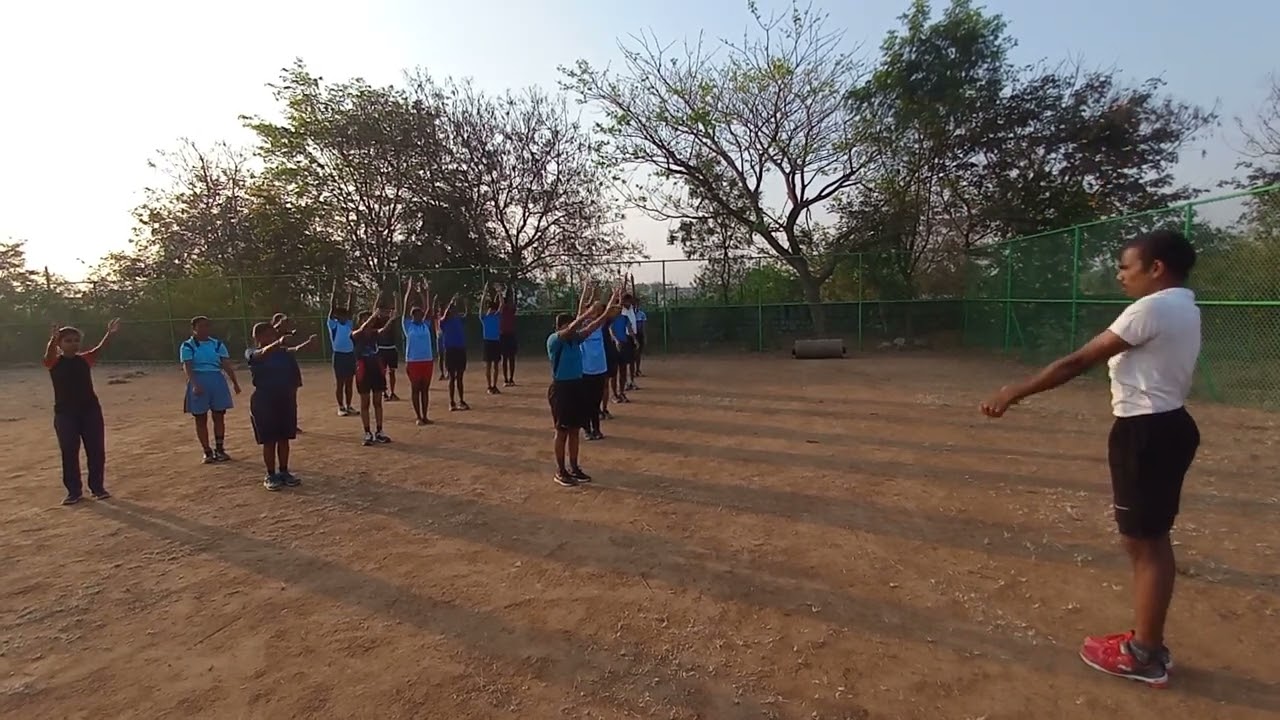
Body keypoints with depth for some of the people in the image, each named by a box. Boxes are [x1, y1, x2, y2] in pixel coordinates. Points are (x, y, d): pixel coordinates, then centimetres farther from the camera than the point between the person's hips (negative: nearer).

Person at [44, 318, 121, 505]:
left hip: (90, 410, 2)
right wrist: (53, 339, -47)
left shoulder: (85, 359, 3)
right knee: (69, 453, 5)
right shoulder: (54, 362, -3)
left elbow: (99, 348, -14)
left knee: (96, 451, 5)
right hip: (65, 413, -2)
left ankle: (98, 487, 17)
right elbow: (48, 354, -25)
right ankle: (73, 491, 15)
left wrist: (109, 334, -34)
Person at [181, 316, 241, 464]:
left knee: (219, 416, 5)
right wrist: (194, 384, -26)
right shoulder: (187, 346, -1)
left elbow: (227, 364, 3)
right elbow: (187, 367, -12)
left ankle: (220, 449, 15)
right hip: (198, 382, -2)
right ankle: (207, 452, 12)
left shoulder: (217, 344, 9)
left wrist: (235, 382, -7)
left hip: (217, 382, 3)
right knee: (201, 419, 4)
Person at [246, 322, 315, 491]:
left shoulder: (282, 352, 9)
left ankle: (284, 472, 23)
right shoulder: (252, 353, -9)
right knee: (269, 441, 3)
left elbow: (294, 350, -5)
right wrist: (278, 343, -47)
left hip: (286, 398, 4)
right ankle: (271, 475, 14)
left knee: (284, 438, 11)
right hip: (264, 400, -4)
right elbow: (264, 353, -29)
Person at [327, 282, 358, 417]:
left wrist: (350, 296, 0)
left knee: (349, 382, 9)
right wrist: (334, 291, -12)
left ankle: (348, 406, 17)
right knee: (339, 383, 1)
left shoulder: (348, 323, 12)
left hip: (350, 354, 5)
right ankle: (341, 407, 6)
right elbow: (332, 307, -9)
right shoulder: (333, 324, -3)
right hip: (339, 355, -5)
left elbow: (349, 309, 10)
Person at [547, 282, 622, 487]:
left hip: (577, 386, 8)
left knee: (575, 430, 14)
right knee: (562, 431, 1)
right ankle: (560, 471, 12)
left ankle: (574, 468, 25)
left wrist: (607, 311, -11)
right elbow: (572, 328, -30)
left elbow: (591, 327, 1)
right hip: (561, 388, -8)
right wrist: (586, 311, -38)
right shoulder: (553, 340, -14)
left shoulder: (575, 339, 7)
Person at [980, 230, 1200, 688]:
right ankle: (1149, 642, 29)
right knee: (1153, 540, 17)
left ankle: (1145, 657, 11)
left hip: (1145, 432, -10)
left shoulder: (1152, 308, -18)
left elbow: (1079, 362, -21)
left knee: (1142, 543, -1)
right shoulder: (1183, 308, 13)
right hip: (1168, 425, 10)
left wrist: (1015, 392, -17)